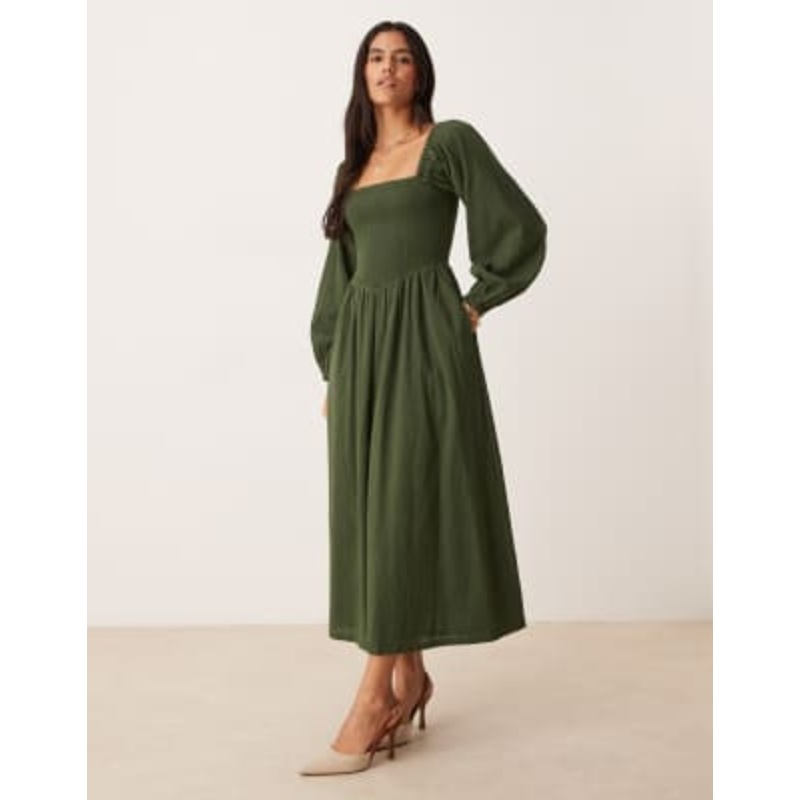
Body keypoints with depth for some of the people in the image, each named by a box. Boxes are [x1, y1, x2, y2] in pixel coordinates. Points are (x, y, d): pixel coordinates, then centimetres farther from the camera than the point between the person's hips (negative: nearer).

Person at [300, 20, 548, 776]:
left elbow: (520, 229, -2)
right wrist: (332, 369, 13)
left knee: (405, 508, -9)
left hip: (423, 340, -6)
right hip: (362, 346, 7)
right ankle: (408, 678, 16)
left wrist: (474, 305, -1)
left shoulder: (450, 142, 1)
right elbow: (341, 271, 17)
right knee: (371, 512, 5)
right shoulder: (355, 165, 18)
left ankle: (375, 697, -6)